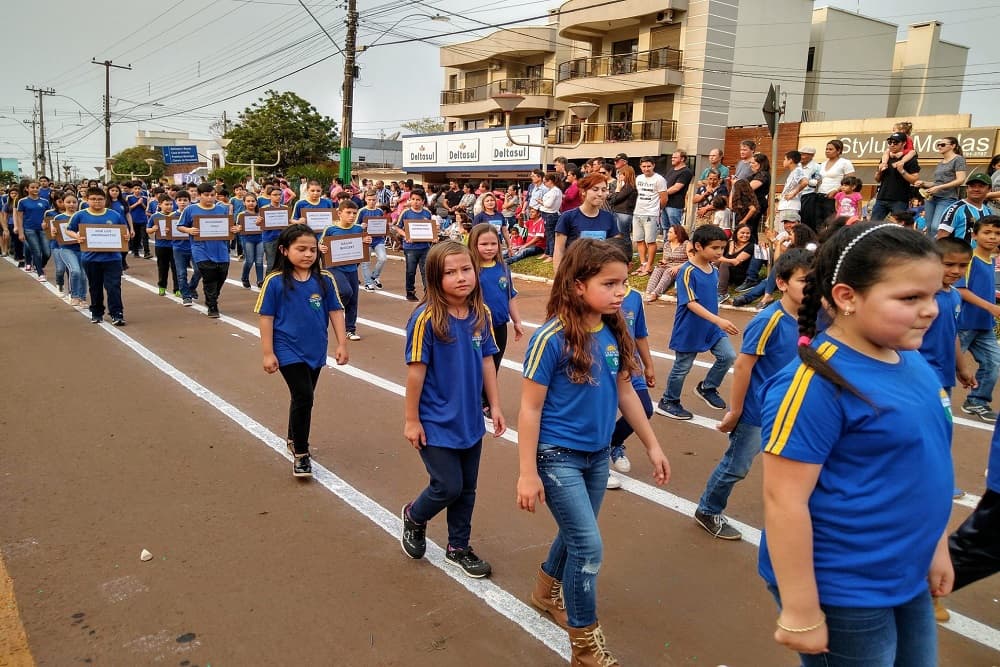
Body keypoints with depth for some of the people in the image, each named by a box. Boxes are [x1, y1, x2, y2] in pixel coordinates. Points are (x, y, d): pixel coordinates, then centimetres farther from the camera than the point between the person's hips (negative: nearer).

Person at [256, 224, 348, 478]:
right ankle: (300, 454, 3)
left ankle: (294, 438, 43)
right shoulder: (275, 281, -10)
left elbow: (335, 312, 2)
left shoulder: (324, 280, -3)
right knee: (304, 397, -11)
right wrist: (268, 353, -7)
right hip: (288, 350, -4)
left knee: (303, 397, 19)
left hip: (315, 351, 4)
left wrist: (342, 344, -1)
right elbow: (266, 317, -7)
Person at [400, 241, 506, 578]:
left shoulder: (481, 313, -3)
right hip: (436, 422, -5)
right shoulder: (426, 318, -19)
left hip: (470, 420, 5)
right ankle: (413, 515, 33)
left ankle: (458, 548, 36)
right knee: (448, 487, 0)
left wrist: (495, 405, 7)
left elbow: (486, 361, 5)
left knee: (466, 489, 15)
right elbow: (416, 371, -15)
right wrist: (411, 420, -10)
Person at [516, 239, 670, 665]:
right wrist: (527, 473, -14)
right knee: (589, 547, -4)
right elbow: (530, 409, -16)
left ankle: (546, 591, 48)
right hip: (557, 455, -6)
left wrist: (652, 445, 14)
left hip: (597, 454, 6)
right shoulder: (552, 338, -21)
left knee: (576, 535, 20)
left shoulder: (614, 333, -3)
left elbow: (625, 393, 9)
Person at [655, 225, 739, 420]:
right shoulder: (688, 271, -21)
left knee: (728, 356, 2)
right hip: (689, 329, -7)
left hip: (712, 327, 7)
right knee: (682, 367, 6)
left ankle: (707, 388, 25)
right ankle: (668, 402, 25)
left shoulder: (714, 271, 2)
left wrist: (718, 322, 18)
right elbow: (691, 303, -28)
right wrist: (719, 321, -36)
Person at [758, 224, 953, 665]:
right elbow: (785, 501, -24)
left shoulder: (912, 362, 1)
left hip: (908, 580, 8)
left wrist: (936, 546, 18)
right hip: (843, 592, -8)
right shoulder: (819, 382, -24)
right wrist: (801, 613, -19)